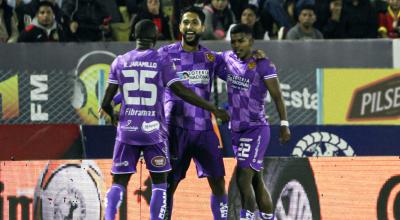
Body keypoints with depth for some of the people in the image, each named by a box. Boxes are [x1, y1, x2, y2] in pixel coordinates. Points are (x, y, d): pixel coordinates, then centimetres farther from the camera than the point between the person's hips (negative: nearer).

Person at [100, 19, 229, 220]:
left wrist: (108, 112, 28)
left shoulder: (120, 61, 5)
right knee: (159, 183, 9)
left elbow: (106, 102, 5)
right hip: (153, 129, -2)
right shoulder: (161, 61, -3)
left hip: (127, 130, 2)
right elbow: (182, 92, -8)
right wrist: (213, 110, -2)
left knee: (118, 182, 7)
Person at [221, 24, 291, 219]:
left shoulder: (262, 65, -12)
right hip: (237, 129, 7)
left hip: (256, 129, -7)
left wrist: (284, 124, -12)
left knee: (243, 177, -17)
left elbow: (277, 96, -10)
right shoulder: (228, 59, 7)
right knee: (256, 180, 14)